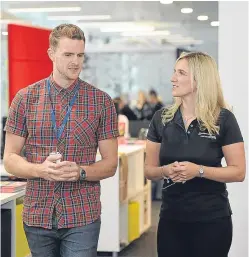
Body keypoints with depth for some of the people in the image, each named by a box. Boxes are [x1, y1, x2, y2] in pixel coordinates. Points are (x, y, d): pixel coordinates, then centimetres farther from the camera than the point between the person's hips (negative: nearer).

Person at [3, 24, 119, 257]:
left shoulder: (102, 102, 0)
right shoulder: (25, 99, 2)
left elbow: (110, 163, 2)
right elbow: (10, 159, 3)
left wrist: (80, 172, -17)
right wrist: (40, 170, -17)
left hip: (82, 217, -1)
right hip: (37, 216, 2)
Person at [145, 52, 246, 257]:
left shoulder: (223, 119, -7)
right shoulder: (162, 119, 3)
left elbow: (239, 172, -9)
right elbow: (149, 170, 7)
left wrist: (199, 171, -22)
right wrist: (165, 171, -14)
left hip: (212, 220, -3)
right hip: (171, 219, 3)